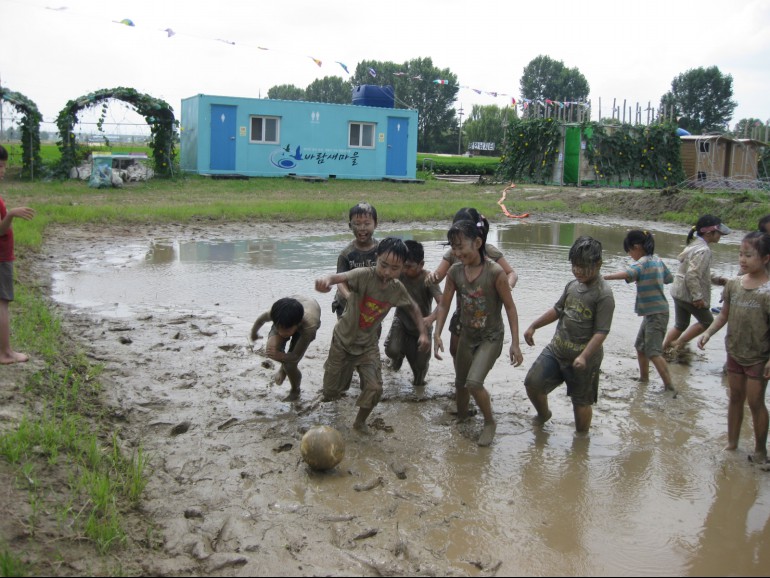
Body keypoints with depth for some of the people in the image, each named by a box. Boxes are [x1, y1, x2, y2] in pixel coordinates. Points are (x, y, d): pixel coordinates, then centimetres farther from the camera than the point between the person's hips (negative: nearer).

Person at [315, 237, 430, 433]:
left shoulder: (397, 288, -11)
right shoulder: (364, 275, -27)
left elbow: (414, 308, 9)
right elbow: (341, 277, -48)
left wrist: (423, 333, -3)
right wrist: (327, 280, -72)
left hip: (368, 345, 3)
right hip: (344, 340, -3)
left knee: (374, 389, -9)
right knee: (331, 391, 9)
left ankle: (360, 422, 19)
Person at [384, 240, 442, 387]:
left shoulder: (428, 279, -25)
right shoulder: (399, 274, -18)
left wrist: (431, 318, -56)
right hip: (402, 320, 1)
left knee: (420, 367, 3)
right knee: (392, 350, -25)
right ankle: (399, 356, 14)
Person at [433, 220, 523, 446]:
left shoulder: (495, 272, -23)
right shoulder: (455, 271, -10)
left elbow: (510, 307, -15)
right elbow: (444, 304, -1)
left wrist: (515, 343, -15)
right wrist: (437, 334, -11)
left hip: (491, 337, -5)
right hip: (467, 335, 5)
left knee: (474, 382, -20)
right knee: (460, 383, 17)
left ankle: (490, 422, 7)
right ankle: (461, 417, 45)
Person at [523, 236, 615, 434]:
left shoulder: (604, 295, -17)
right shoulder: (573, 285, 4)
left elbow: (601, 332, -21)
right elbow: (558, 310, 18)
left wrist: (584, 356, -29)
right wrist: (533, 326, 14)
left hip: (582, 358, -6)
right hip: (555, 349, 6)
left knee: (581, 402, 8)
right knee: (532, 383, 3)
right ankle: (543, 415, 32)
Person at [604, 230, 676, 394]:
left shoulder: (643, 263, -19)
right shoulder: (657, 260, 7)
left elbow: (627, 273, -39)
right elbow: (669, 278, 21)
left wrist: (603, 277, -44)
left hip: (656, 314, -10)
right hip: (652, 312, 10)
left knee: (653, 352, -12)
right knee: (640, 346, 20)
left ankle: (669, 386, -12)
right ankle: (644, 378, 33)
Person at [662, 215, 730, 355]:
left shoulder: (695, 245, 11)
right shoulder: (703, 250, -20)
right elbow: (692, 274, -28)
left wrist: (716, 279, 11)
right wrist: (697, 297, -24)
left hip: (678, 292, 9)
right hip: (689, 295, -9)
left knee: (680, 325, 20)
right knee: (707, 321, 10)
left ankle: (663, 348, 23)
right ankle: (678, 343, 8)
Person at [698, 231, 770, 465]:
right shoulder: (733, 284, -2)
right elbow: (724, 315, 6)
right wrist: (708, 332, -8)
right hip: (734, 352, 5)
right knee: (735, 398, 16)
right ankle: (731, 443, 30)